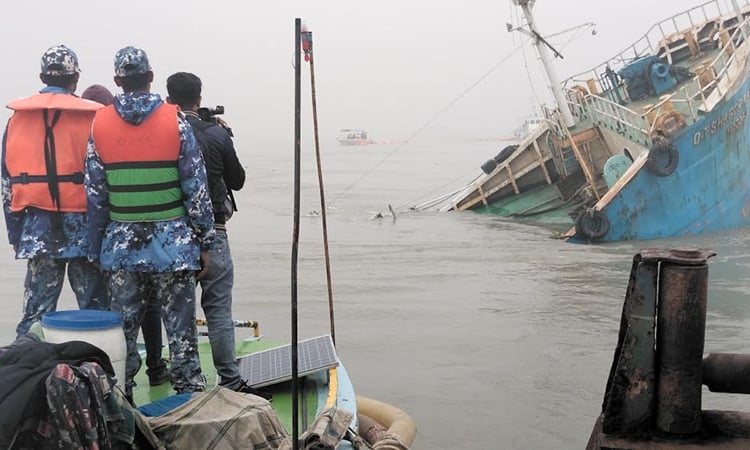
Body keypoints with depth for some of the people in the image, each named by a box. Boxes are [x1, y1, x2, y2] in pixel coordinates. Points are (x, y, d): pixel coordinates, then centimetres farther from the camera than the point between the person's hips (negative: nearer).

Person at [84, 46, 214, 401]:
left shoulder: (99, 124, 1)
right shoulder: (175, 120, -6)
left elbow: (94, 195, 3)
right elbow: (196, 187, -6)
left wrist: (96, 249, 11)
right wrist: (205, 241, 2)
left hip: (121, 246, 2)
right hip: (172, 243, -2)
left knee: (123, 331, 12)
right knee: (181, 331, 4)